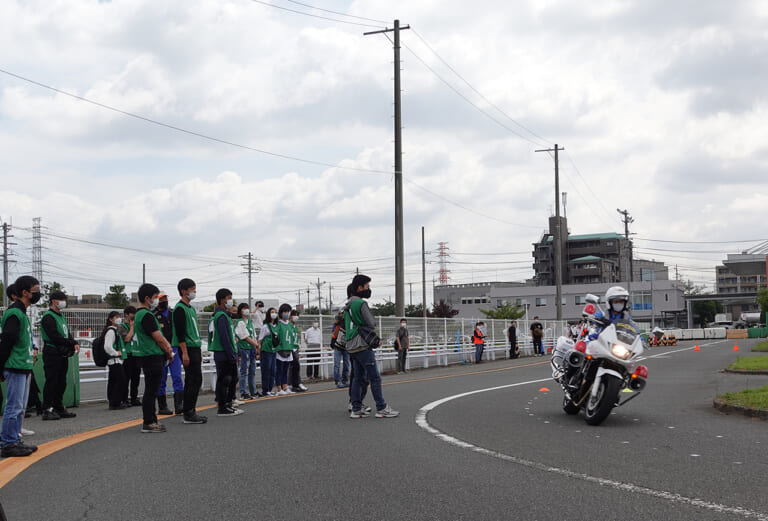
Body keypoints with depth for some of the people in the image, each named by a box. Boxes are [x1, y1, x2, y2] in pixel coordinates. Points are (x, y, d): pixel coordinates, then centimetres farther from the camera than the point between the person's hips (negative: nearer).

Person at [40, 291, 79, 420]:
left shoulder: (61, 317, 21)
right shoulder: (48, 317, -9)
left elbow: (67, 334, 18)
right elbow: (54, 337, -18)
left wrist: (75, 343, -3)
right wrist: (72, 343, -12)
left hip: (63, 355, 9)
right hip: (52, 354, -9)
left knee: (61, 383, 11)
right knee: (51, 382, -9)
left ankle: (59, 408, 18)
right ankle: (47, 410, -7)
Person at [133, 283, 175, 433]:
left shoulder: (140, 314, 17)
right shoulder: (147, 315, -16)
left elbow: (159, 335, 18)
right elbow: (158, 338, -15)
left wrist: (167, 346, 6)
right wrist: (168, 352, -2)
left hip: (151, 357, 11)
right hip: (152, 357, -11)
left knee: (151, 391, 15)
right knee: (151, 391, -6)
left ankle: (151, 419, 22)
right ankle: (148, 423, -3)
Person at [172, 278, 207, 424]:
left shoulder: (191, 308, 19)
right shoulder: (179, 309, -11)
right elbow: (180, 333, -17)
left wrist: (199, 351, 21)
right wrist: (185, 353, -21)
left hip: (195, 348, 10)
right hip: (187, 349, -10)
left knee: (191, 380, 10)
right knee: (195, 379, -11)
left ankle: (190, 412, 14)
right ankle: (188, 414, -9)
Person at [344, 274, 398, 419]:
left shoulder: (347, 306, 16)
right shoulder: (361, 303, -13)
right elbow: (372, 324, -10)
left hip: (351, 347, 10)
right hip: (362, 346, -9)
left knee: (358, 378, 11)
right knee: (375, 377, -6)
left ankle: (356, 409, 10)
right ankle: (382, 408, -5)